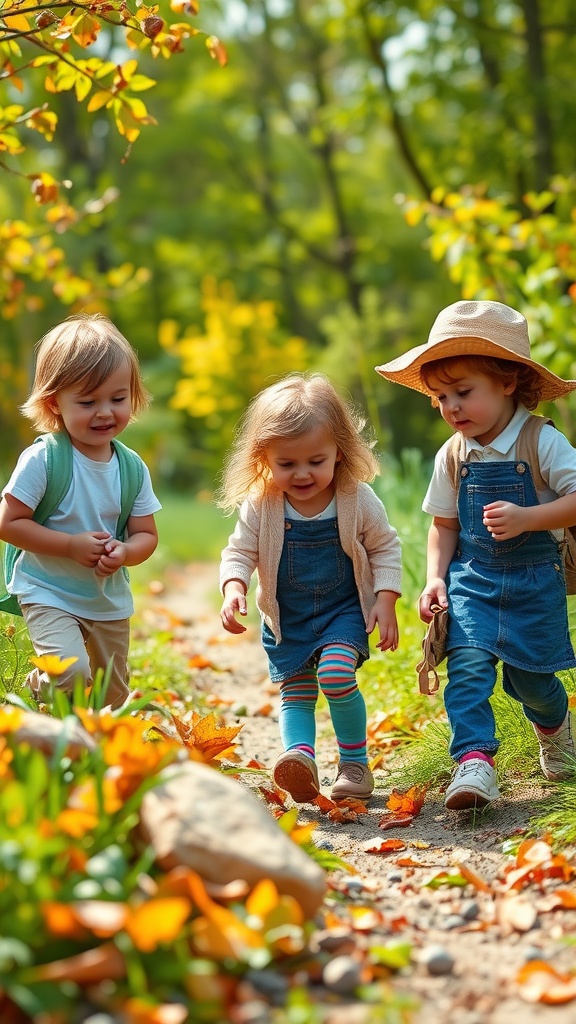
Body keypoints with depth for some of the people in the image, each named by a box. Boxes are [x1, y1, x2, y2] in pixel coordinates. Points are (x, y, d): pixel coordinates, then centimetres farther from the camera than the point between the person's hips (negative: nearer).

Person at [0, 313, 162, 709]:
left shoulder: (133, 467, -3)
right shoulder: (42, 459, -18)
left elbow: (146, 534, 2)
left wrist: (125, 552, -22)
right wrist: (72, 545, -24)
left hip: (111, 601, 5)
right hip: (49, 595, -5)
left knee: (112, 696, 16)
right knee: (70, 672, -25)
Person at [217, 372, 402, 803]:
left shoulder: (358, 500, -14)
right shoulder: (260, 506, -13)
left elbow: (385, 547, -2)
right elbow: (239, 552, -4)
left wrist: (386, 601, -9)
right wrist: (234, 589, -24)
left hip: (345, 611, -3)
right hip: (286, 618, 4)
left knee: (337, 676, -21)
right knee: (295, 693, -1)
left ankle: (355, 763, -6)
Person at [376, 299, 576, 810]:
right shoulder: (452, 458, 3)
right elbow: (445, 526, 11)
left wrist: (527, 518, -30)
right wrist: (436, 577, -2)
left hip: (533, 581, -3)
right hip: (472, 580, 3)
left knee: (529, 677, 8)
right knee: (468, 665, -18)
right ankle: (475, 761, -22)